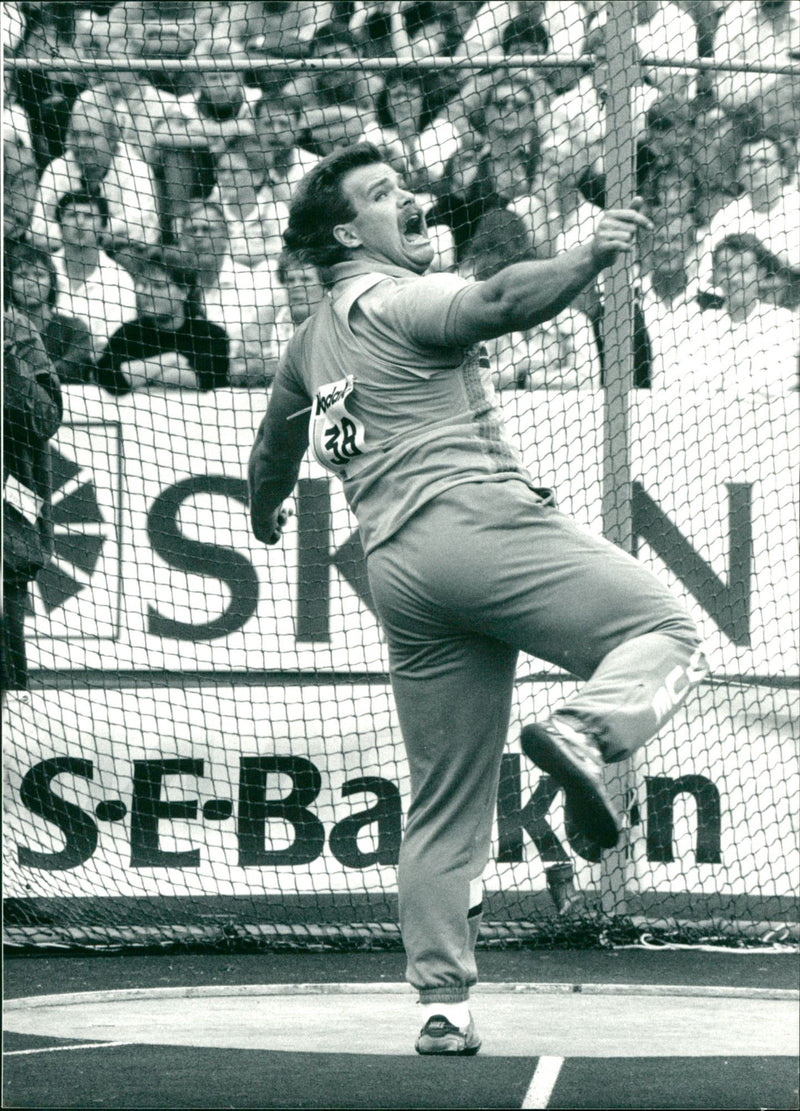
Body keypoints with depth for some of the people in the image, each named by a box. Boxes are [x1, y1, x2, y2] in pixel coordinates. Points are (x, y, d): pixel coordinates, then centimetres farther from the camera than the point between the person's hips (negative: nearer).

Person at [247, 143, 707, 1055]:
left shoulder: (311, 343, 25)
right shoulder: (398, 299, 1)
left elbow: (274, 449, 43)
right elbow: (497, 303, -21)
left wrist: (266, 512, 61)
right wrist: (587, 260, -25)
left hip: (396, 569, 7)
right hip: (480, 520, -7)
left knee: (445, 805, 9)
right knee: (668, 634, -8)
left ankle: (442, 1003, 4)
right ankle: (586, 728, -35)